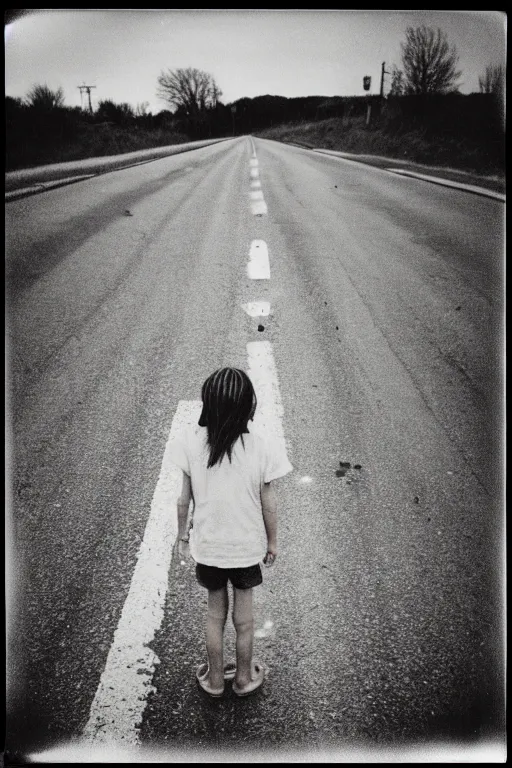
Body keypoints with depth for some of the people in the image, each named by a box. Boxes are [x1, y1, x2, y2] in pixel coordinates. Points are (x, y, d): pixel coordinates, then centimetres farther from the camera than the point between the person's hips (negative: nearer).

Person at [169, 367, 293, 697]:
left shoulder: (192, 441, -21)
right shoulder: (263, 449, -24)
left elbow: (184, 499, -9)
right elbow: (269, 505, -12)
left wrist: (182, 535, 8)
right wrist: (273, 542, 5)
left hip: (207, 546, 1)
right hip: (248, 546, -1)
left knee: (216, 612, 24)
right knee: (244, 616, 22)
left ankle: (215, 677, 43)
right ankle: (244, 677, 43)